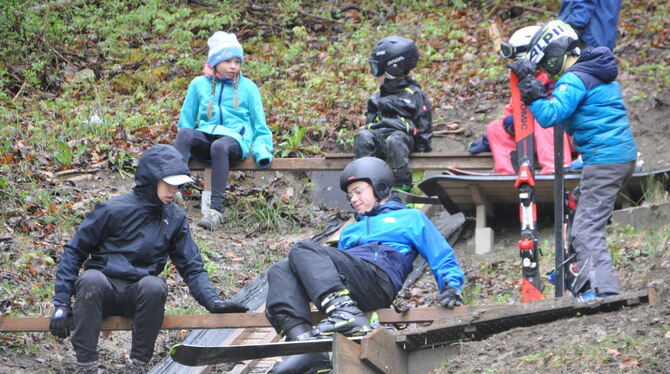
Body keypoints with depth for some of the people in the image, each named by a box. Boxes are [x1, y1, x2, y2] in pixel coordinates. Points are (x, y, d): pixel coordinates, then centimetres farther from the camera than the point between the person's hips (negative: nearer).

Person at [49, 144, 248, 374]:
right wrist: (61, 303, -10)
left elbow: (192, 267, 9)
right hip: (101, 293, -2)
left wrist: (213, 302, -10)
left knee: (154, 286, -33)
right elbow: (74, 252, -2)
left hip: (140, 295, 2)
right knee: (91, 279, -38)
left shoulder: (175, 219, 8)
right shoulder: (113, 210, -5)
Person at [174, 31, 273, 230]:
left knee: (219, 146, -40)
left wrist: (262, 150, -2)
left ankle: (216, 210, -49)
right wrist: (182, 151, 9)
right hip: (204, 138, 2)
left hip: (235, 140, -2)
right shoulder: (199, 85, 17)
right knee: (184, 133, -34)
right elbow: (186, 121, 22)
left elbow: (260, 126, 15)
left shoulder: (248, 87, 14)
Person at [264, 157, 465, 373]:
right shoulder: (350, 231, 43)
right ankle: (302, 340, -38)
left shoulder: (410, 218, 26)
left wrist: (451, 286, -4)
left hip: (377, 278, -6)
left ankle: (346, 313, -47)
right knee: (280, 272, -16)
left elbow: (441, 258, 17)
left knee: (303, 251, -26)